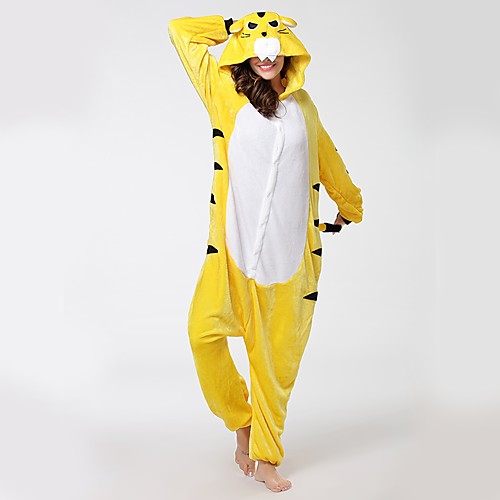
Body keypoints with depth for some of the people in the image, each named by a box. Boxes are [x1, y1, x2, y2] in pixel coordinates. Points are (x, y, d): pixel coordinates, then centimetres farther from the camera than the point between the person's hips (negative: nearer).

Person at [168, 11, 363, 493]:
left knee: (276, 354, 6)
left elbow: (327, 158, 28)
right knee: (204, 330, -17)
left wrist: (350, 204, 40)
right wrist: (236, 27, 14)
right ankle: (241, 421, 12)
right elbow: (179, 29, 5)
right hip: (234, 244, -2)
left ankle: (266, 457, 23)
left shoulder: (302, 104, 13)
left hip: (291, 246, 2)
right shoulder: (224, 93, 4)